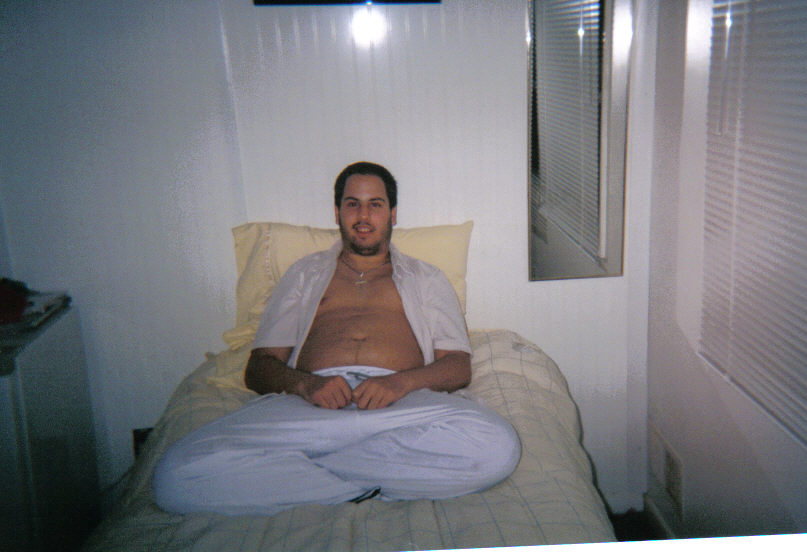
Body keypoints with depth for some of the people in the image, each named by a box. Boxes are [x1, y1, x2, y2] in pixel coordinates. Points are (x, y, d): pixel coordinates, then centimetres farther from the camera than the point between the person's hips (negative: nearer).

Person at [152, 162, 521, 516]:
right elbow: (258, 367, 17)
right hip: (306, 404, 0)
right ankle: (372, 483, -20)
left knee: (496, 447, -35)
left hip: (402, 404, 1)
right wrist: (304, 383, -7)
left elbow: (459, 367, 13)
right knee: (177, 474, -29)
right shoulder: (306, 274, 28)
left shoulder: (426, 279, 28)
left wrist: (402, 381, -10)